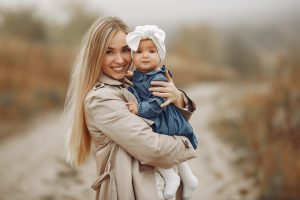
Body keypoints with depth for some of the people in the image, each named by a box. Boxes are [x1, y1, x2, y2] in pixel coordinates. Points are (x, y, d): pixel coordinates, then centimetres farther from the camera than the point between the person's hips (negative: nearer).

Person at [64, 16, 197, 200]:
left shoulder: (132, 86, 5)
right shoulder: (100, 99, -19)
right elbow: (152, 149, -25)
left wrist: (178, 99, -14)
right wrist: (185, 145, -7)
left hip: (159, 182, 8)